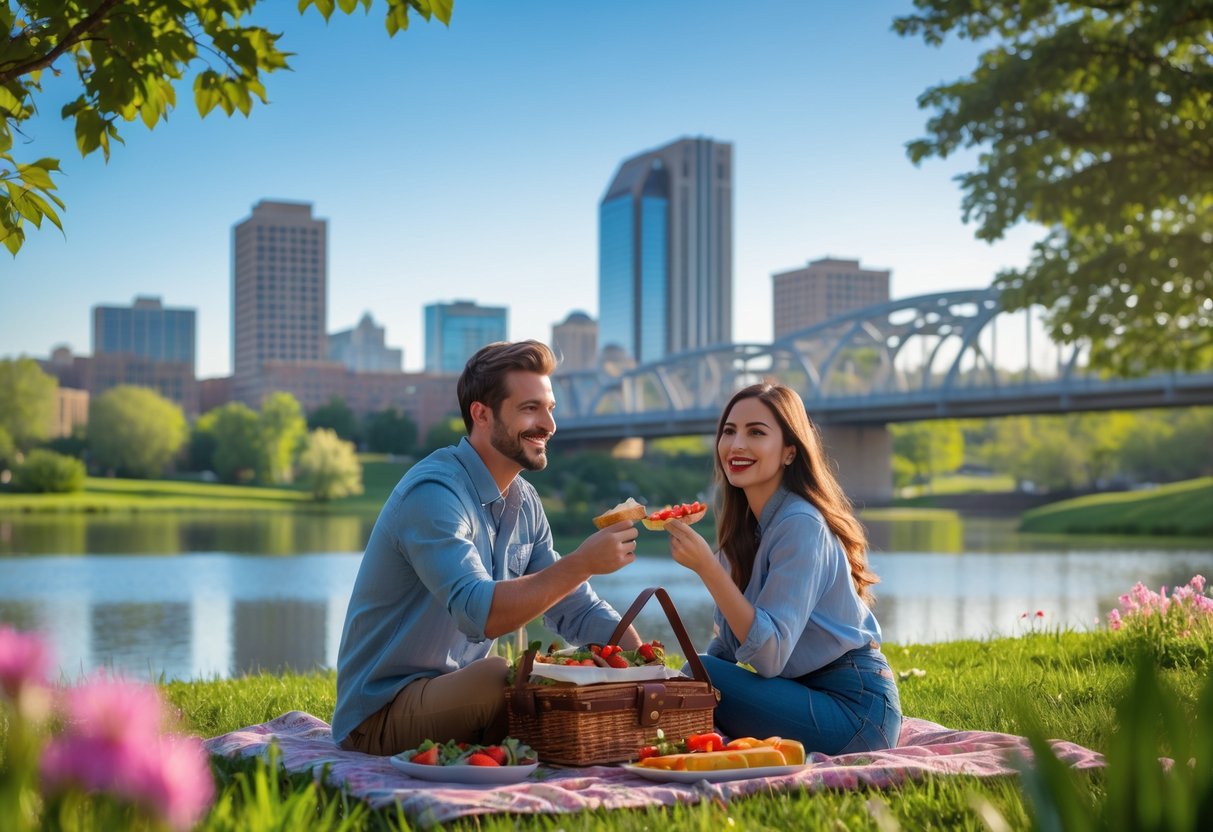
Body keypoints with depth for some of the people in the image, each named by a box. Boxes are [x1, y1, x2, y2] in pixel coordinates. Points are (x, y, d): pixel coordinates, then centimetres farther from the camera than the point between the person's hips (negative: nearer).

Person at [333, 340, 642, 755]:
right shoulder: (432, 493, -21)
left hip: (455, 693, 8)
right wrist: (582, 562, -34)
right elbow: (479, 614, -35)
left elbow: (577, 611, 9)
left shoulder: (524, 502, 7)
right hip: (380, 714, -8)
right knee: (499, 674, -34)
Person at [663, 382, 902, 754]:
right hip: (808, 692, 8)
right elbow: (732, 636, 11)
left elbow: (769, 655, -25)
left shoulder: (801, 525, -18)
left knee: (702, 678, -20)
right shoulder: (746, 523, 9)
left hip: (855, 709, -8)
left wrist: (706, 567, -32)